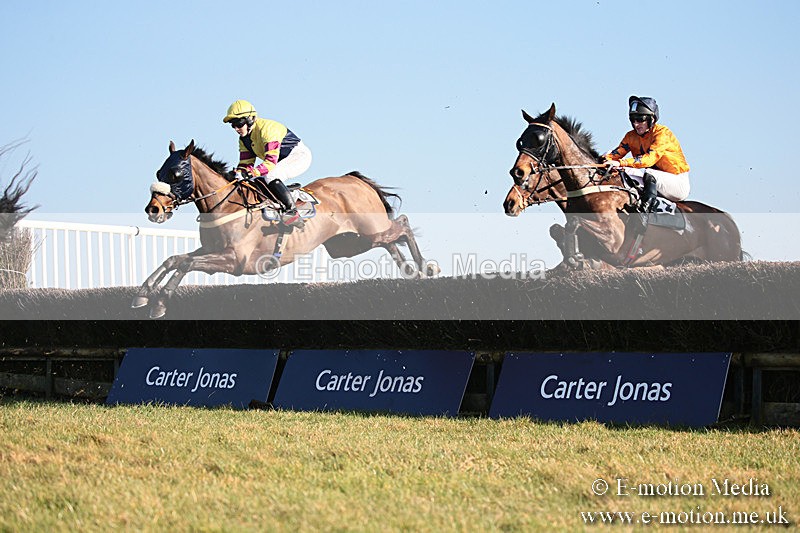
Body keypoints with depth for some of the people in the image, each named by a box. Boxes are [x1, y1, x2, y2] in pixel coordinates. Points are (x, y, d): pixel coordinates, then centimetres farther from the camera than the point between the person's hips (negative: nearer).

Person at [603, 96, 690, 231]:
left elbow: (650, 158, -31)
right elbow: (616, 153, -6)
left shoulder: (663, 133, -16)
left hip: (678, 184, -6)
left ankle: (644, 212, -46)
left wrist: (621, 163, -43)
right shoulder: (631, 136, 5)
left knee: (650, 175, -35)